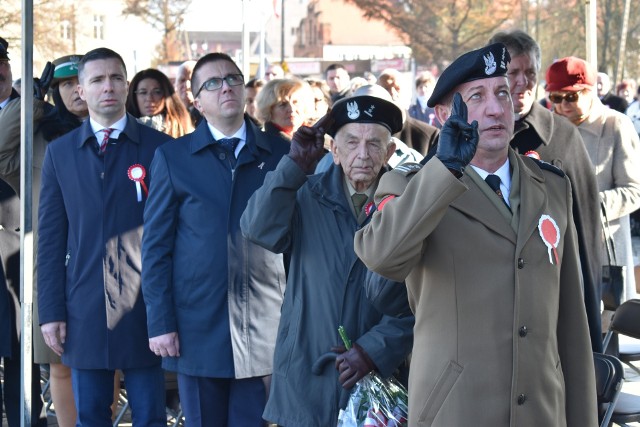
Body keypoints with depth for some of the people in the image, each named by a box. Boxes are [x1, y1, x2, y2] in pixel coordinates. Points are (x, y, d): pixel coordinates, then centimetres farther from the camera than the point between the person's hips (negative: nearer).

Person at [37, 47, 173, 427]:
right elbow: (50, 237, 8)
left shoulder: (160, 148, 1)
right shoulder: (60, 152, 9)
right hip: (84, 311, 2)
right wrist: (51, 311, 1)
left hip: (144, 307, -2)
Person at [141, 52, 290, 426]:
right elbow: (156, 245, 3)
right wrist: (160, 323, -4)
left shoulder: (280, 154, 7)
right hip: (197, 328, 0)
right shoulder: (173, 158, 5)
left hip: (262, 330, 0)